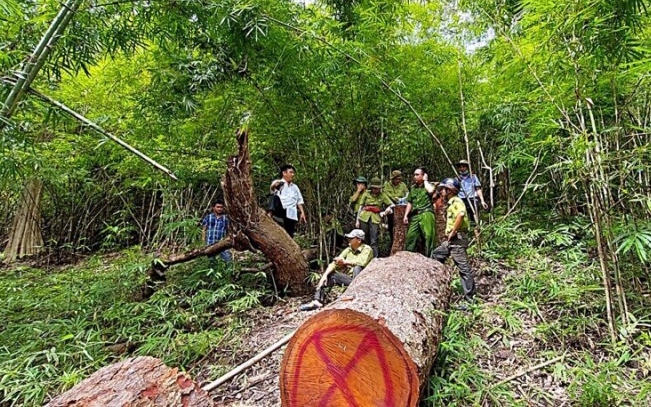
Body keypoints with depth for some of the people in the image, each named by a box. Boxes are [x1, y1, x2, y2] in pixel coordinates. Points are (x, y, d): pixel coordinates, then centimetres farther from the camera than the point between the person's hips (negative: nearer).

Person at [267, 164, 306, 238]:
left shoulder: (295, 187, 27)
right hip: (279, 210, -3)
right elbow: (272, 188, -12)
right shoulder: (278, 183, 9)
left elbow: (299, 201, 24)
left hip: (291, 214, 3)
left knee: (289, 235, -4)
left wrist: (302, 212, 10)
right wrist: (274, 186, -36)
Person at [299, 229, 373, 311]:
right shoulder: (348, 250, 11)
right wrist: (324, 276, -11)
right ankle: (317, 301, -15)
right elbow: (335, 263, 2)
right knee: (327, 276, -3)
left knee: (357, 268, -35)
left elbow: (362, 262, -29)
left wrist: (345, 262, -15)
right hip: (348, 278, 7)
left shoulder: (367, 249, -8)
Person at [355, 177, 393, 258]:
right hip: (364, 218, 1)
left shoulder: (382, 195, 8)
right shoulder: (366, 194, 7)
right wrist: (357, 220, 4)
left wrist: (385, 212, 0)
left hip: (375, 218, -1)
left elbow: (392, 205, 15)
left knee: (373, 241, -8)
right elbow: (360, 207, 8)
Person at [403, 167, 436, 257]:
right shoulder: (413, 188, 20)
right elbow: (409, 203, 21)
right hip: (415, 215, 5)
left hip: (426, 214, -5)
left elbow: (431, 191, -20)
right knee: (410, 236, 0)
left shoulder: (428, 185, 6)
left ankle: (429, 256, -3)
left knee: (428, 236, -10)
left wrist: (425, 180, -3)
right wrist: (406, 215, 12)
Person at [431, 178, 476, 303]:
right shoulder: (451, 202, 18)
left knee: (464, 267, -6)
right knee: (435, 255, 19)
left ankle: (470, 296, 0)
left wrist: (452, 232, -25)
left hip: (457, 239, -11)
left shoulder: (456, 201, -12)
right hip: (451, 240, 11)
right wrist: (449, 233, 12)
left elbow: (461, 215, -34)